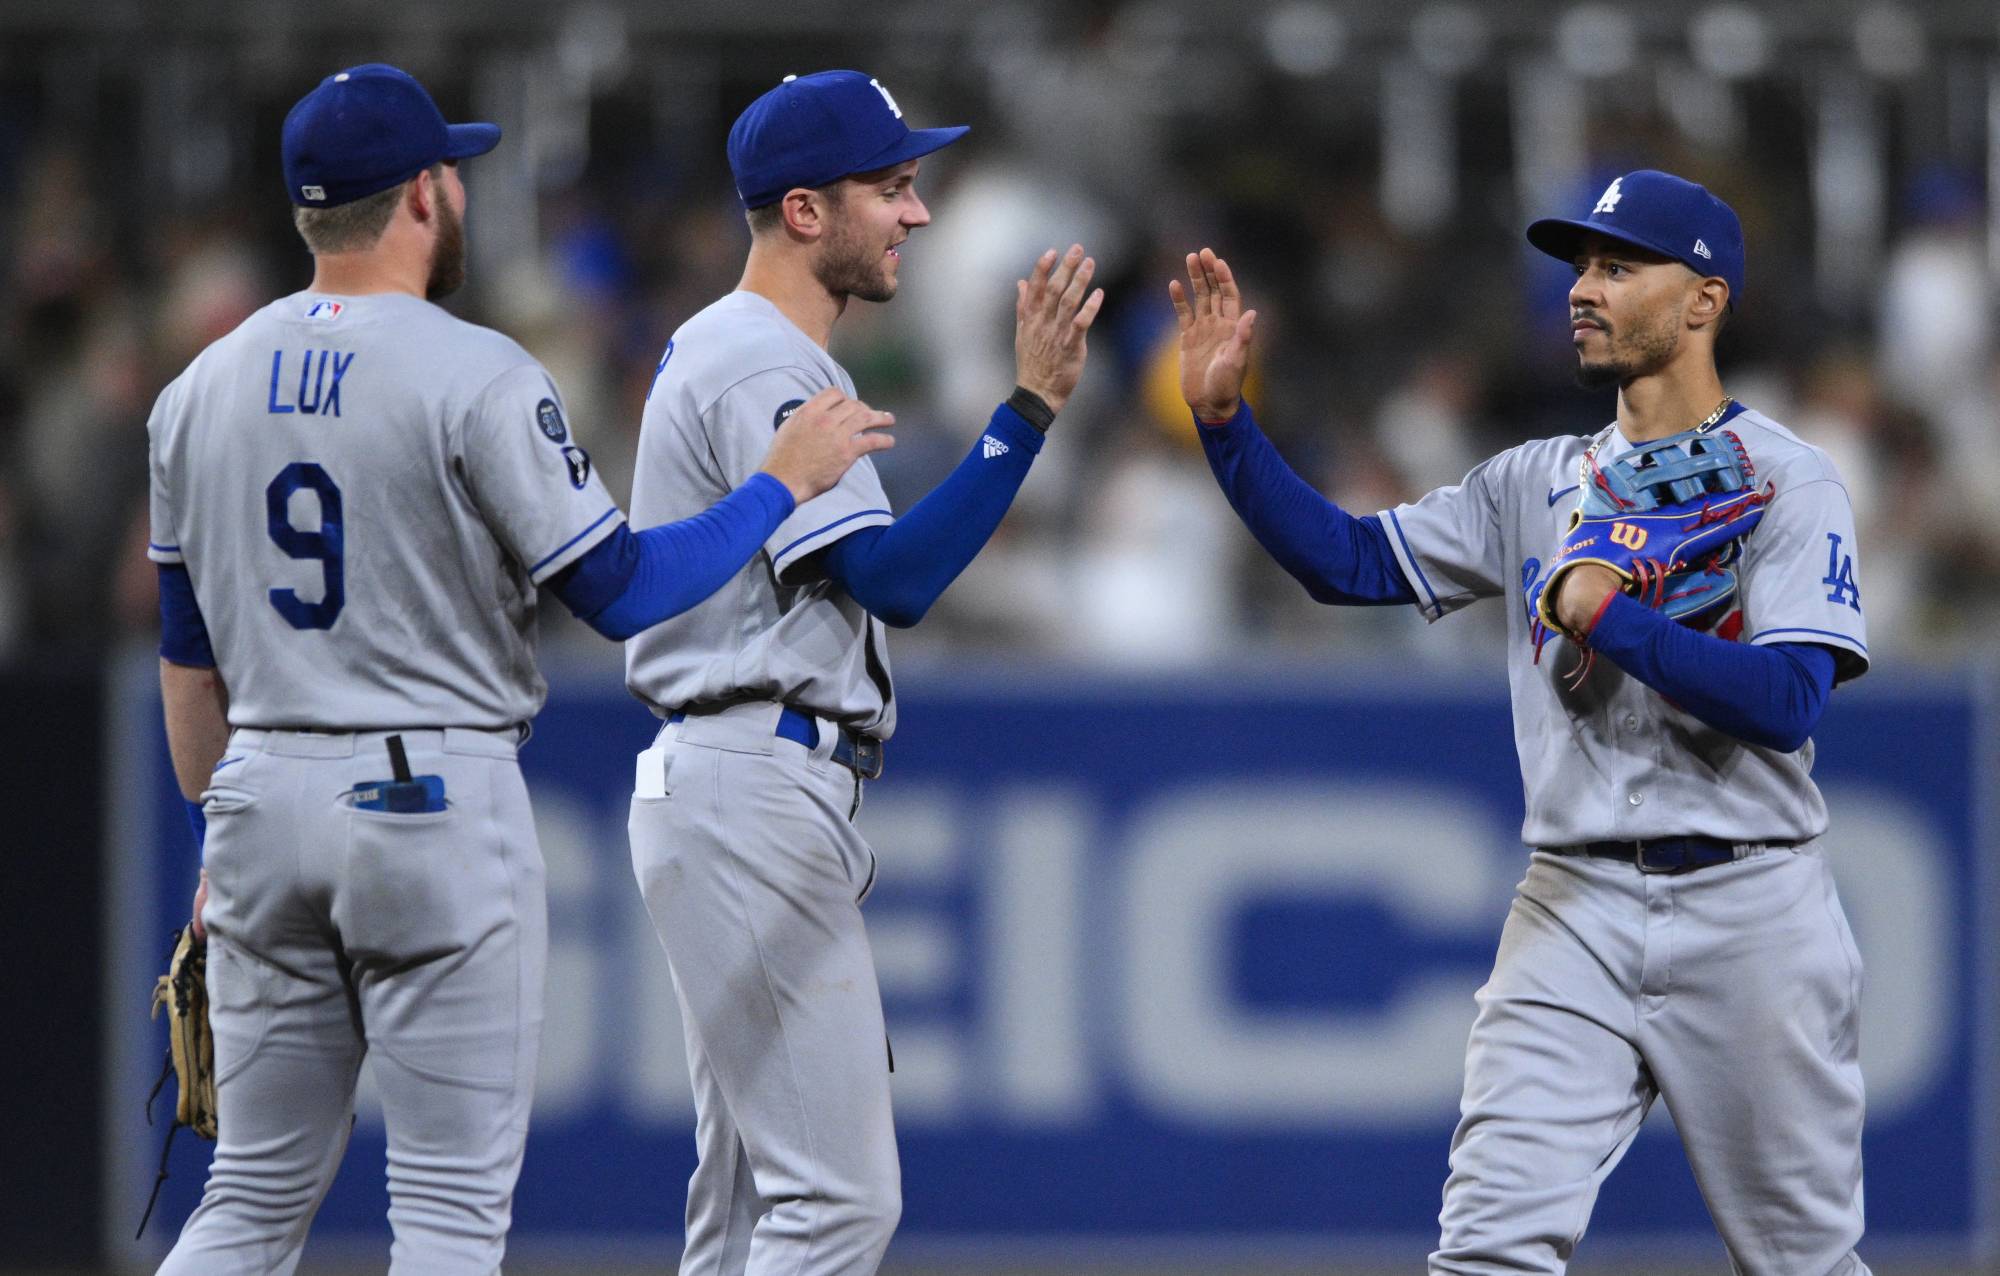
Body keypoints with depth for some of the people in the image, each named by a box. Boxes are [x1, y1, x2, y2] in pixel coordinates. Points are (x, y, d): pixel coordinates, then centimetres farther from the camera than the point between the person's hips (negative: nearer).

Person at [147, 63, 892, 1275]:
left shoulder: (205, 388, 8)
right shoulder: (477, 378, -11)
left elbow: (187, 653, 13)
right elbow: (622, 591, -11)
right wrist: (786, 482, 0)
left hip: (262, 807, 6)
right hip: (439, 800, -6)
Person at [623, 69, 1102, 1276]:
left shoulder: (726, 351, 20)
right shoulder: (763, 370, -13)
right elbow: (894, 578, -20)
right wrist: (1033, 406, -21)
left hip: (735, 799, 11)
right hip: (755, 793, -11)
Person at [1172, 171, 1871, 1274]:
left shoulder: (1786, 480, -2)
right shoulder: (1537, 483, 14)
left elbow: (1785, 705, -14)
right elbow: (1348, 560, 8)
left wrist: (1608, 616, -16)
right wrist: (1223, 416, -2)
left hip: (1750, 908, -4)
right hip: (1576, 908, 4)